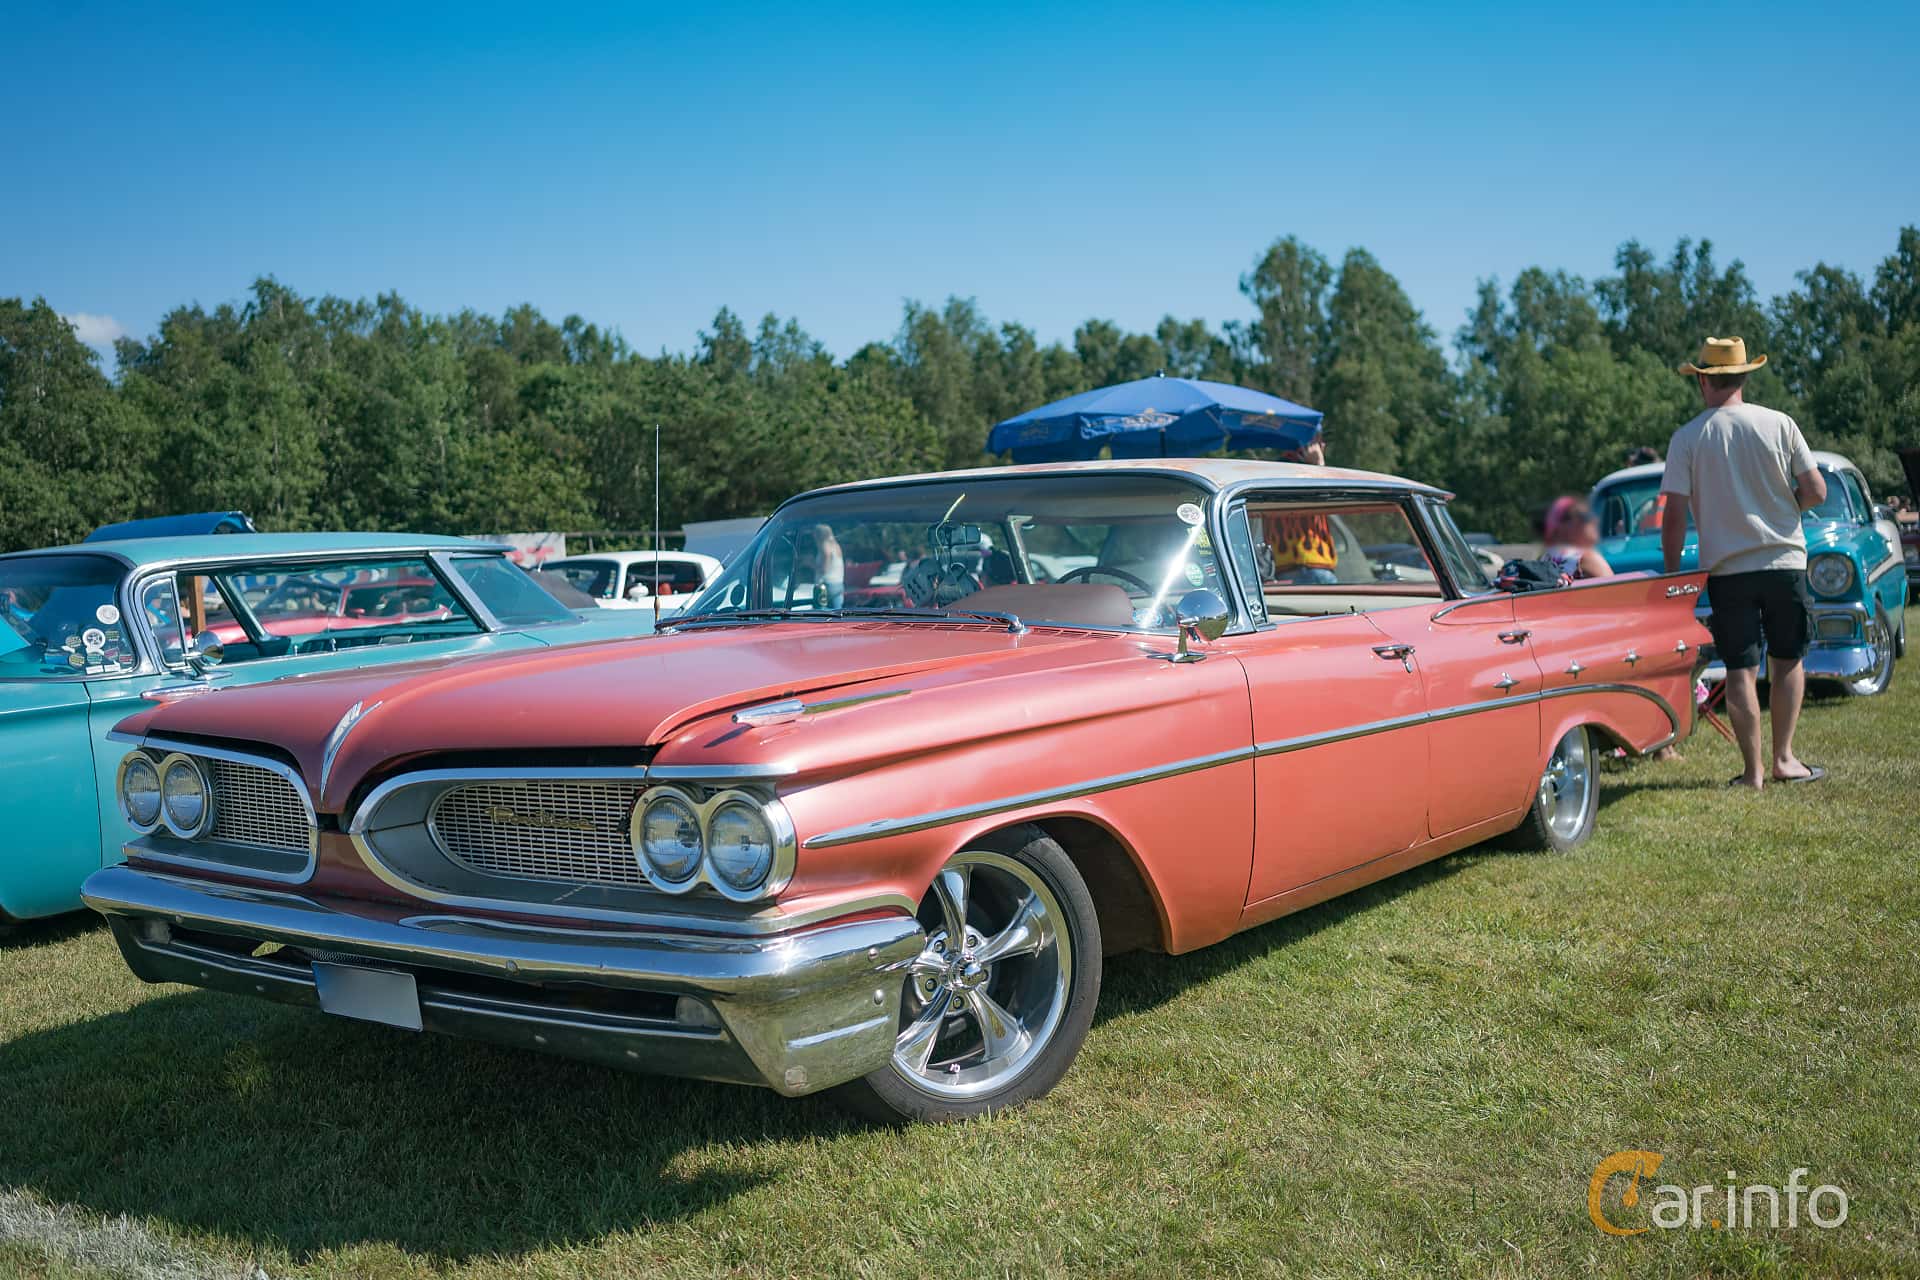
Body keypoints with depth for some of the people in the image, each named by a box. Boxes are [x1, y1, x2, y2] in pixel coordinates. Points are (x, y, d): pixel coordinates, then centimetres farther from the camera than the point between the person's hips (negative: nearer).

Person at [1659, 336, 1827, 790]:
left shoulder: (1687, 438, -4)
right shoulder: (1779, 424, -2)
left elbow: (1674, 516, -7)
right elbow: (1816, 493, -2)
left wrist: (1672, 573, 3)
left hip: (1726, 569, -1)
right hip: (1784, 561, 1)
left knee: (1741, 670, 4)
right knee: (1788, 661, 14)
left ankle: (1754, 770, 6)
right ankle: (1783, 759, 14)